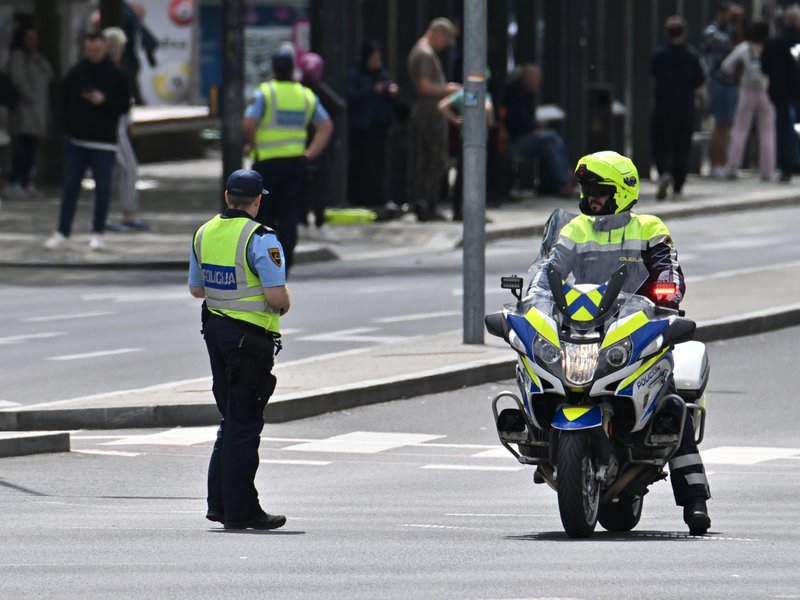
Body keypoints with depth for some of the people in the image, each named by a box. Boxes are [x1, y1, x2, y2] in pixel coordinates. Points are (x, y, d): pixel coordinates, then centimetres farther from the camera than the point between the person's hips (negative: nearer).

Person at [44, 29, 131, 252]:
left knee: (102, 189, 2)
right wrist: (67, 126, 0)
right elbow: (63, 102, 11)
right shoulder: (75, 73, 4)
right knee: (70, 186, 3)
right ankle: (62, 232, 7)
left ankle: (98, 233, 11)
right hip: (76, 140, 2)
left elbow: (124, 106, -2)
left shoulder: (116, 75, -3)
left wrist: (104, 101, -18)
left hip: (104, 142, -2)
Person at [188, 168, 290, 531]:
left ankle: (219, 502, 18)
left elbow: (196, 288, 15)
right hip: (250, 337, -7)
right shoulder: (260, 239, -16)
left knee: (232, 420, 18)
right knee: (244, 424, -2)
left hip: (215, 327, 7)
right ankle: (240, 511, 1)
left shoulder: (204, 234, 6)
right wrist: (284, 305, 1)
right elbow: (276, 296, -21)